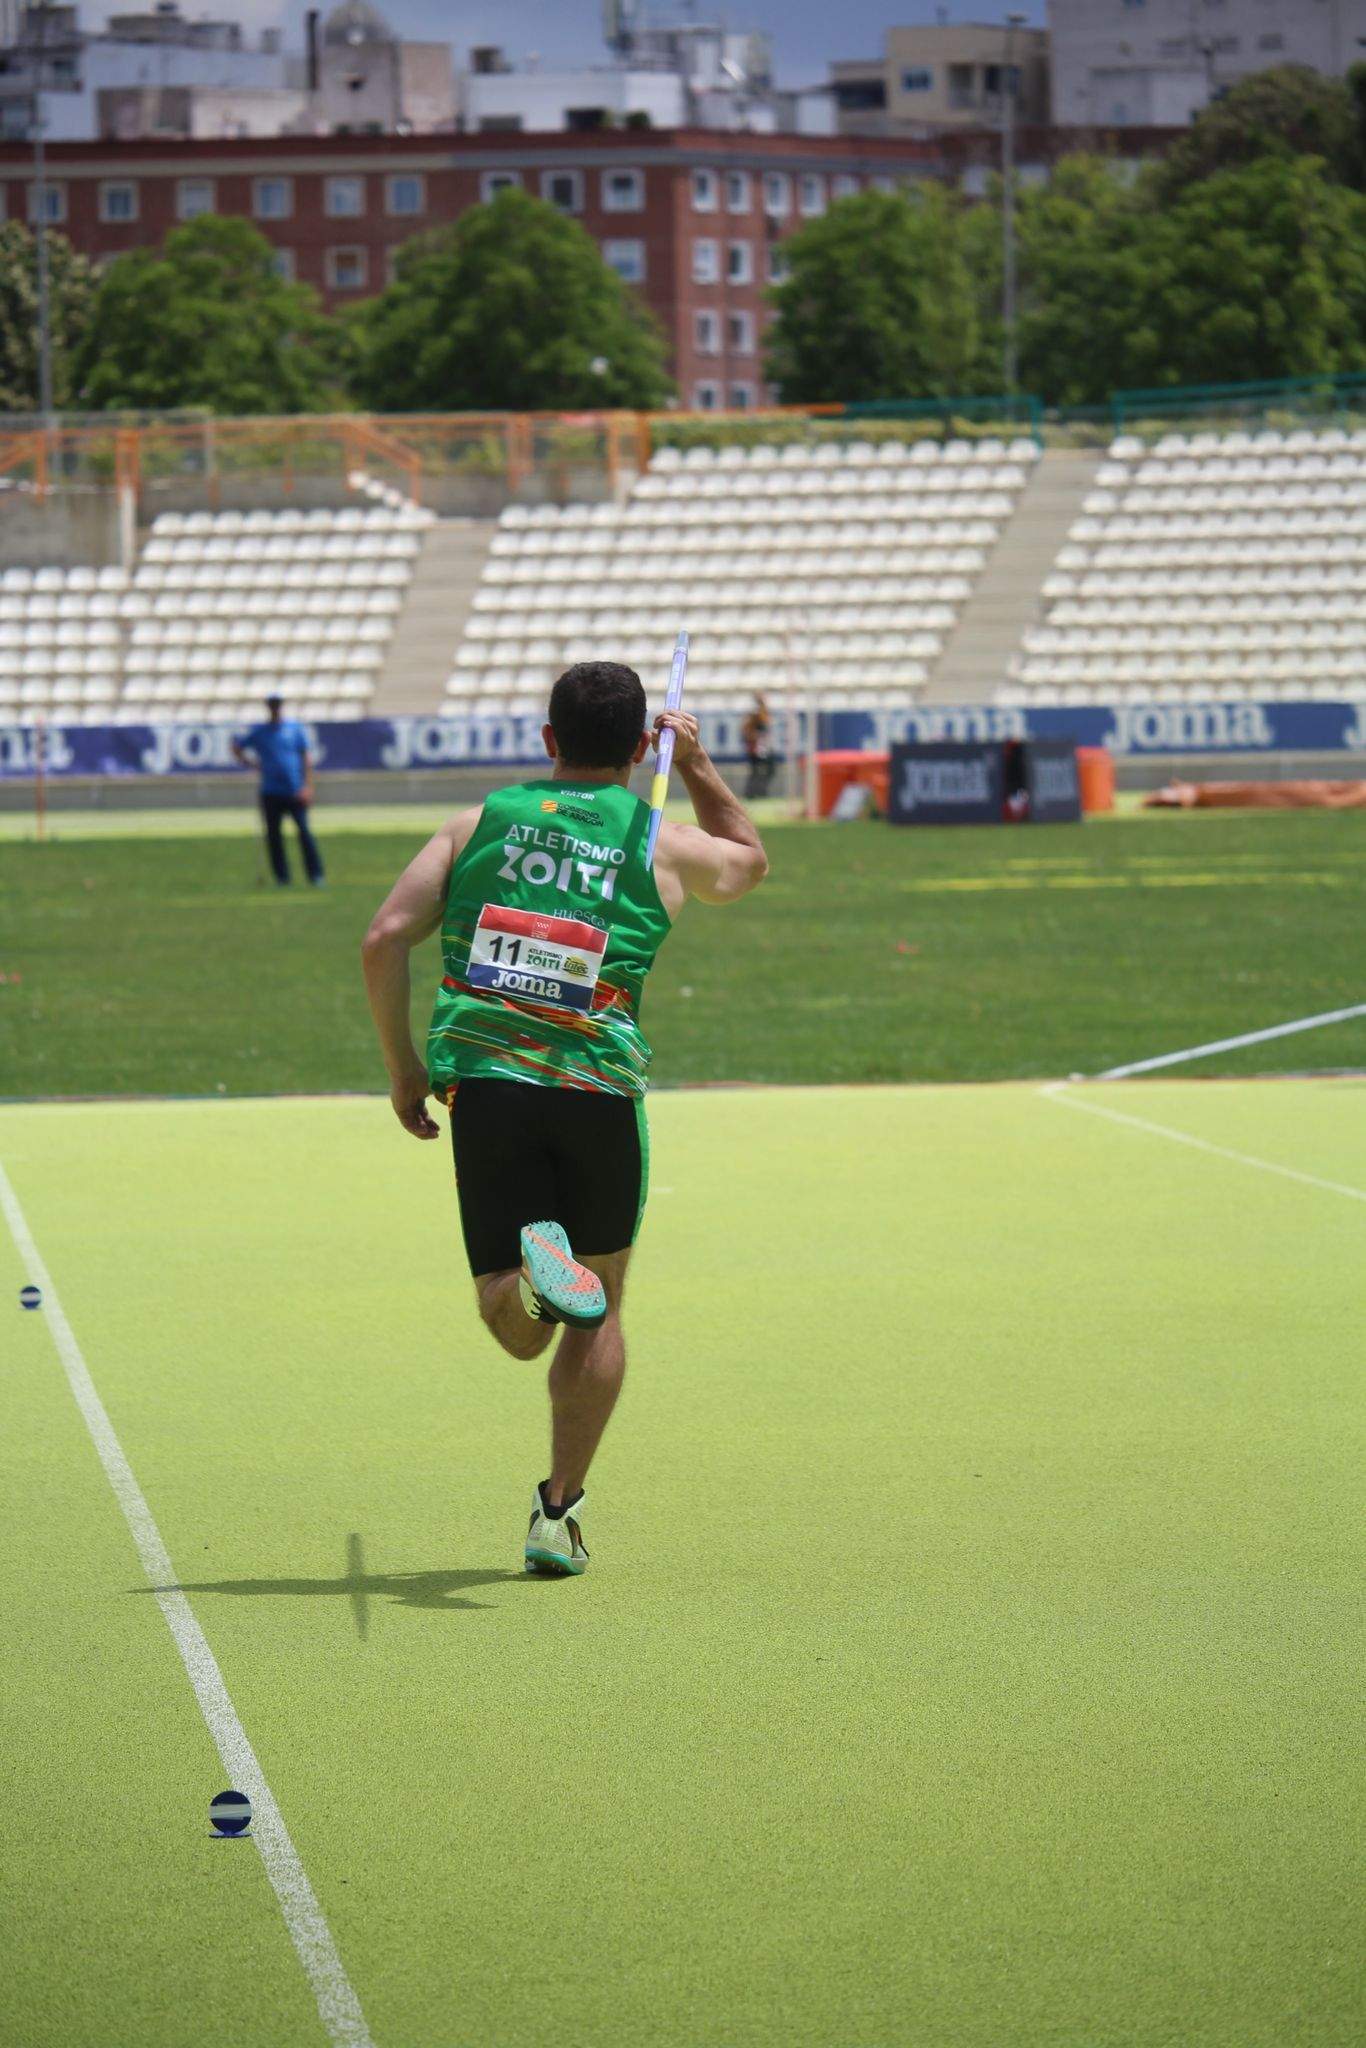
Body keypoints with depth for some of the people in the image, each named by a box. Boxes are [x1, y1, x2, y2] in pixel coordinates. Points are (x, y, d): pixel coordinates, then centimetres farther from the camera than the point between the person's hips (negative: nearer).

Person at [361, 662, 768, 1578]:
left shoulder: (480, 823, 11)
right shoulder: (664, 847, 7)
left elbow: (386, 940, 2)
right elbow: (750, 859, 31)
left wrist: (403, 1066, 10)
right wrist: (699, 766, 38)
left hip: (482, 1081, 1)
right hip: (598, 1090, -1)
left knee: (520, 1329, 3)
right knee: (599, 1310, 17)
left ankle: (530, 1274, -33)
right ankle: (560, 1511, 14)